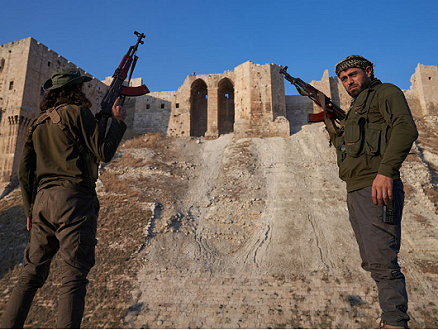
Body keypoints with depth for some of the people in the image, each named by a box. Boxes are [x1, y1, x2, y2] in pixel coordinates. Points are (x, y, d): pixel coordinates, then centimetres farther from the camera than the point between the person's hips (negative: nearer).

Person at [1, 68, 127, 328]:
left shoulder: (38, 122, 20)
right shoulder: (77, 112, -2)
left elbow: (24, 171, 18)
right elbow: (104, 153, -6)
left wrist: (30, 209, 23)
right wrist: (118, 121, 6)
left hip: (44, 200, 7)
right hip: (74, 199, -7)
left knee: (31, 274, 15)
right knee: (74, 275, -6)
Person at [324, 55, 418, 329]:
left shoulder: (386, 93, 3)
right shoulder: (356, 108, 27)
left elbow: (406, 128, -17)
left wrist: (386, 171, -28)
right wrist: (332, 128, 18)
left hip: (377, 189, -9)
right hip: (356, 192, 10)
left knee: (383, 263, -12)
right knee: (372, 263, 13)